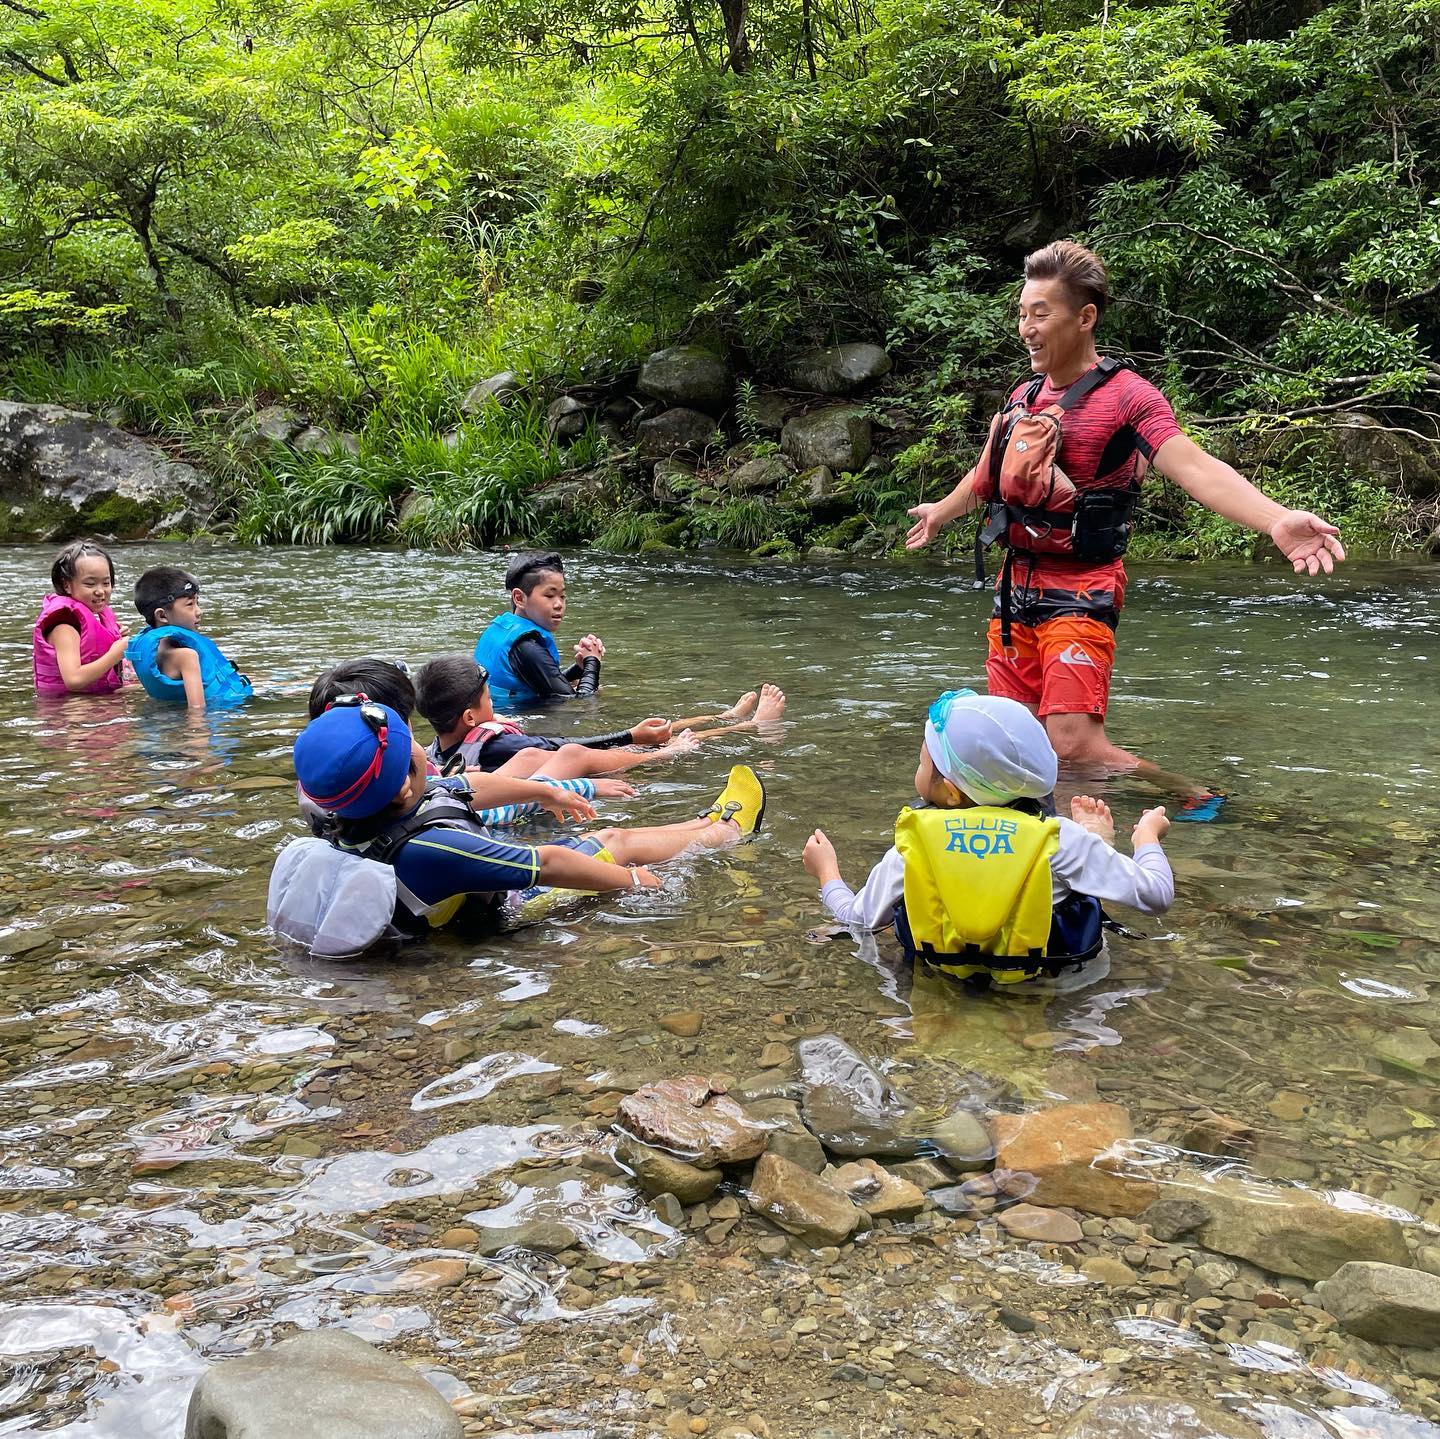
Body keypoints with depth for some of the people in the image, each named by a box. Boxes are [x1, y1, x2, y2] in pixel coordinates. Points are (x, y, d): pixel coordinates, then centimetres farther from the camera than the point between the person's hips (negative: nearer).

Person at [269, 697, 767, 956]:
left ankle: (707, 824, 46)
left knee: (609, 836, 21)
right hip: (517, 908, -7)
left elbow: (471, 787, -2)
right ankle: (729, 829, 39)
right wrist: (634, 880, -21)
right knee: (620, 843, 13)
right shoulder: (425, 848, -45)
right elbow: (549, 864, -35)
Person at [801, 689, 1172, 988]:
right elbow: (1156, 894, -20)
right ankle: (1095, 844, 50)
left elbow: (859, 918, -8)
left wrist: (828, 873, 14)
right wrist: (1148, 833, 3)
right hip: (1047, 966, -2)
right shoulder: (1058, 839, -25)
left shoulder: (911, 845, -22)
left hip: (945, 965, 2)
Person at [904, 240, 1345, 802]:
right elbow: (986, 476, 31)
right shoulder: (1021, 398, 13)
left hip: (1080, 592, -7)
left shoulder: (1127, 395, -9)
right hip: (1016, 585, 7)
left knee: (1074, 745, -17)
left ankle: (1201, 802, 3)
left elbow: (1195, 468, -23)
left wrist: (1277, 520, -39)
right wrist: (939, 512, 49)